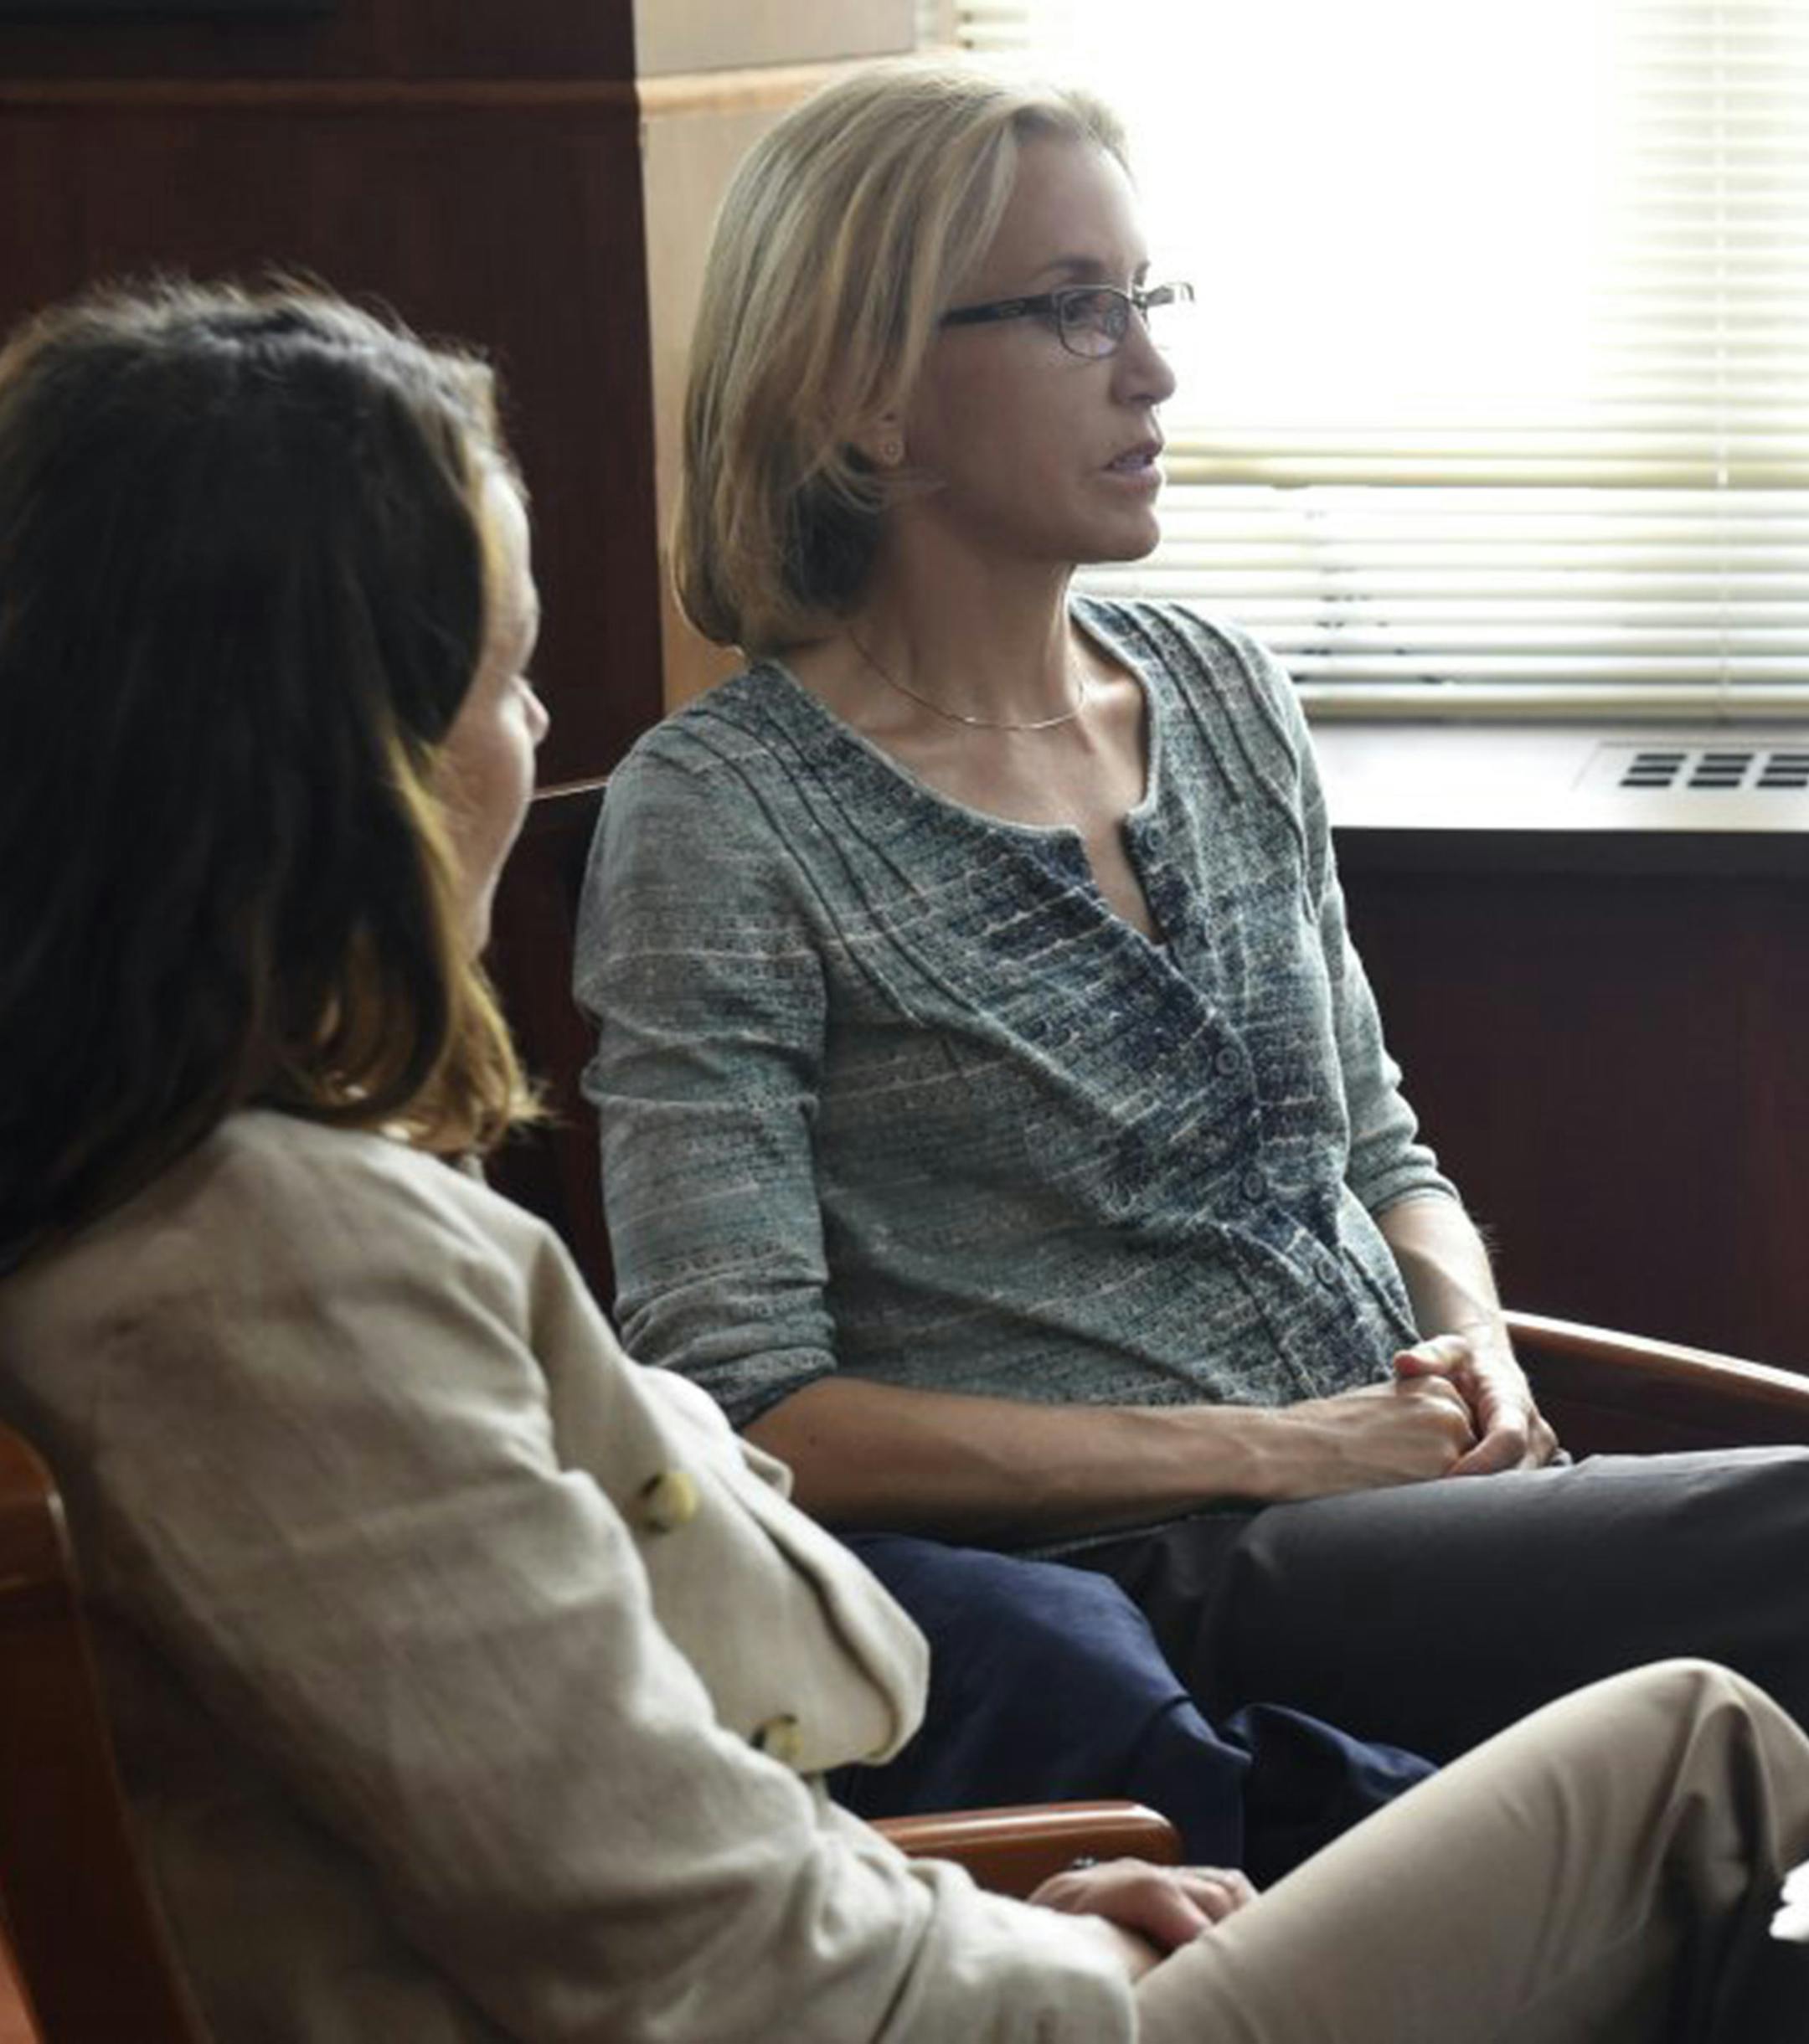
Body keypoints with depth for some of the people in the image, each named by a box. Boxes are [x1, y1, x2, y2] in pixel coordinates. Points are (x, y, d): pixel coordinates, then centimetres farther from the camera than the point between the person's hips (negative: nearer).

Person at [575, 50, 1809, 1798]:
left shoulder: (1228, 698, 13)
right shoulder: (724, 814, -6)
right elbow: (746, 1410, -12)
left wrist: (1471, 1341, 0)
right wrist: (1267, 1452, -13)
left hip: (1413, 1506, 6)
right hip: (1136, 1585, -6)